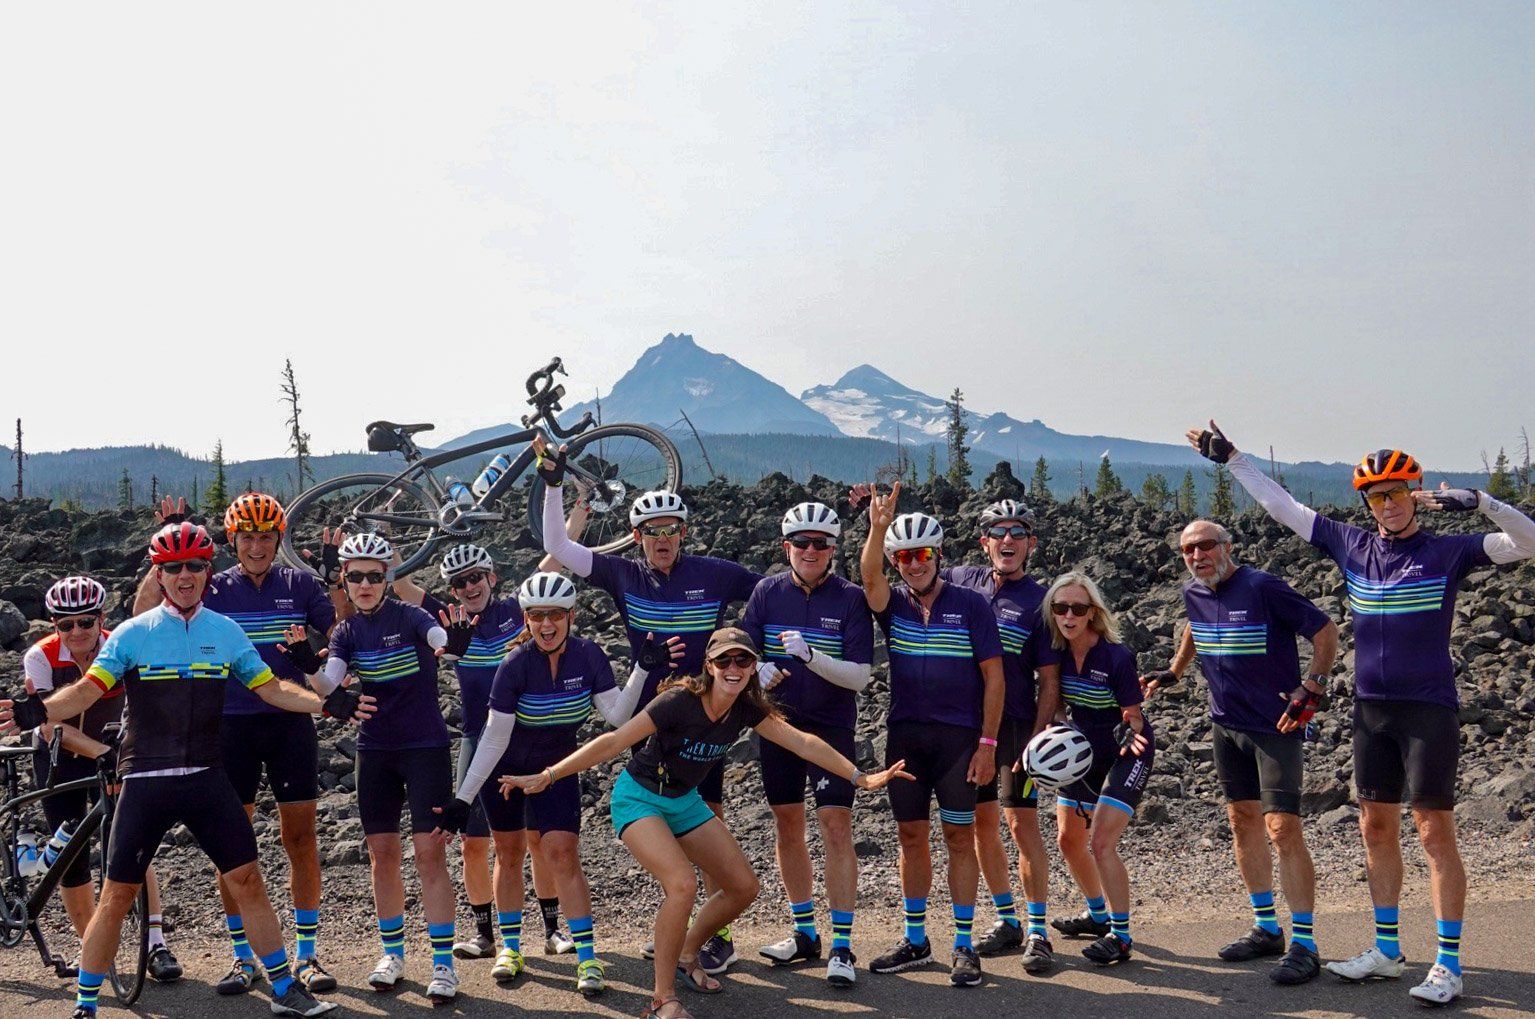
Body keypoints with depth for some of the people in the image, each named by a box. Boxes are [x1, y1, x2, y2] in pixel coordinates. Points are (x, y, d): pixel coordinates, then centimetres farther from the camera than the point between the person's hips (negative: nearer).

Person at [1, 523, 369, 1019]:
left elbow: (271, 688, 7)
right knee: (118, 894, 0)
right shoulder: (133, 634, -3)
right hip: (146, 782, -2)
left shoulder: (226, 632, 6)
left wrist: (327, 703, -8)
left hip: (206, 778, 2)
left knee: (247, 878, 2)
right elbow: (87, 690, -10)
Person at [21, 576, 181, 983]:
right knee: (71, 858, -1)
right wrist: (104, 753, -41)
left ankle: (156, 944, -13)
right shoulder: (41, 658, -19)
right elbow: (52, 728, -27)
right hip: (60, 761, 1)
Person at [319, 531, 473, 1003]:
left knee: (429, 853, -7)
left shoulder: (408, 616, -10)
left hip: (426, 747, -4)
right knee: (382, 854, 8)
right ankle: (392, 953, 23)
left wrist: (456, 642, -54)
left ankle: (443, 963, -2)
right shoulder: (347, 632, 3)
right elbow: (327, 682, -11)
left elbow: (443, 640, -31)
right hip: (375, 751, 4)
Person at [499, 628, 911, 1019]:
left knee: (743, 887, 5)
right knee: (682, 885, -27)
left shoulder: (746, 709, -11)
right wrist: (546, 776, -31)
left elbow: (803, 743, -5)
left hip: (685, 801, 7)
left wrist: (861, 777, -6)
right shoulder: (680, 702, -29)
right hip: (639, 798, -7)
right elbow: (614, 742, -28)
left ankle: (686, 956, 29)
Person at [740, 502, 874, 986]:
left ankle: (842, 945, -4)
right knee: (787, 824, 11)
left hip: (832, 727, -3)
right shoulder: (767, 592, 1)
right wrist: (759, 673, -21)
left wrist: (811, 656, -28)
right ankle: (804, 932, 25)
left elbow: (861, 676, -13)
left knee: (836, 825, -10)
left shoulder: (850, 598, -8)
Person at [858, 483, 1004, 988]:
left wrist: (987, 743, -8)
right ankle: (915, 940, 21)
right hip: (905, 734, 3)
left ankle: (963, 946, 10)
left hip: (958, 737, -3)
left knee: (959, 836, 2)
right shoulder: (892, 605, 5)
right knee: (911, 836, 9)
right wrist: (878, 528, -37)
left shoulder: (970, 605, -3)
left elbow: (993, 676, -3)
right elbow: (869, 576, -19)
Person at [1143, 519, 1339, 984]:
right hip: (1226, 724, 7)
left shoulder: (1262, 588, -17)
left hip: (1275, 726, -7)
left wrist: (1311, 689, -18)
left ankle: (1305, 944, -7)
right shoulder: (1194, 593, 4)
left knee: (1282, 826, -12)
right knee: (1242, 821, 12)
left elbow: (1325, 630, -13)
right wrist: (1172, 672, 24)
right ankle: (1266, 928, 24)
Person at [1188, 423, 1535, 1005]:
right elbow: (1283, 507, 13)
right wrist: (1231, 459, 13)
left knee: (1435, 831, -4)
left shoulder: (1447, 551, -6)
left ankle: (1449, 966, 3)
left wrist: (1479, 502, -28)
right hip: (1371, 710, 5)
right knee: (1376, 827, 11)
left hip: (1429, 710, -5)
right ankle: (1387, 952, 22)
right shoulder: (1352, 546, 6)